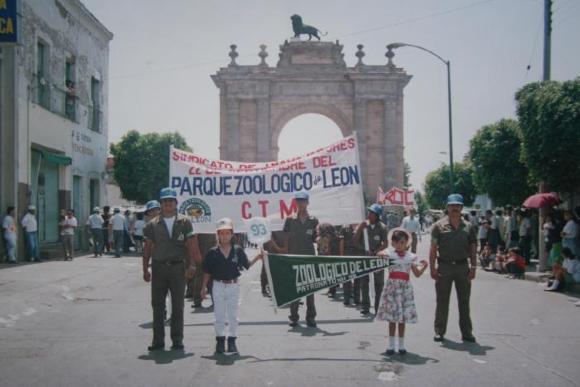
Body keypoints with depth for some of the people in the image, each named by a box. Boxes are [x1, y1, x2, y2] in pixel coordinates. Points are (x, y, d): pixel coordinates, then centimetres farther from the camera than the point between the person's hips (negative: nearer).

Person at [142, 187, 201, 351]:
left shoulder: (184, 222, 4)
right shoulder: (152, 224, 6)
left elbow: (191, 245, 1)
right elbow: (147, 248, 6)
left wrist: (191, 265, -9)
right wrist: (145, 269, 1)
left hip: (178, 267, -1)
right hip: (159, 267, 1)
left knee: (178, 306, 5)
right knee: (157, 305, 4)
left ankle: (177, 340, 14)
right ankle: (158, 341, 12)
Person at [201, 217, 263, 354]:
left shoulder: (238, 250, -2)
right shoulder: (213, 252, -4)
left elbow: (247, 265, 4)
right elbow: (207, 272, 2)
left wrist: (257, 258, -9)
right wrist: (204, 287, 3)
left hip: (233, 286, 0)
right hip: (218, 286, 0)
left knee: (233, 315, 7)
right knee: (219, 316, 7)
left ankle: (232, 341, 17)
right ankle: (220, 341, 18)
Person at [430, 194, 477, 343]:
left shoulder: (468, 227, 7)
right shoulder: (439, 226, 0)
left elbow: (472, 249, 9)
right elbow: (433, 249, -2)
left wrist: (473, 267, 0)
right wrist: (432, 267, -9)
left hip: (462, 266, 2)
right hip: (444, 266, -2)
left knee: (464, 301, 8)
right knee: (442, 301, 6)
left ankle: (466, 332, 16)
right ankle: (439, 331, 15)